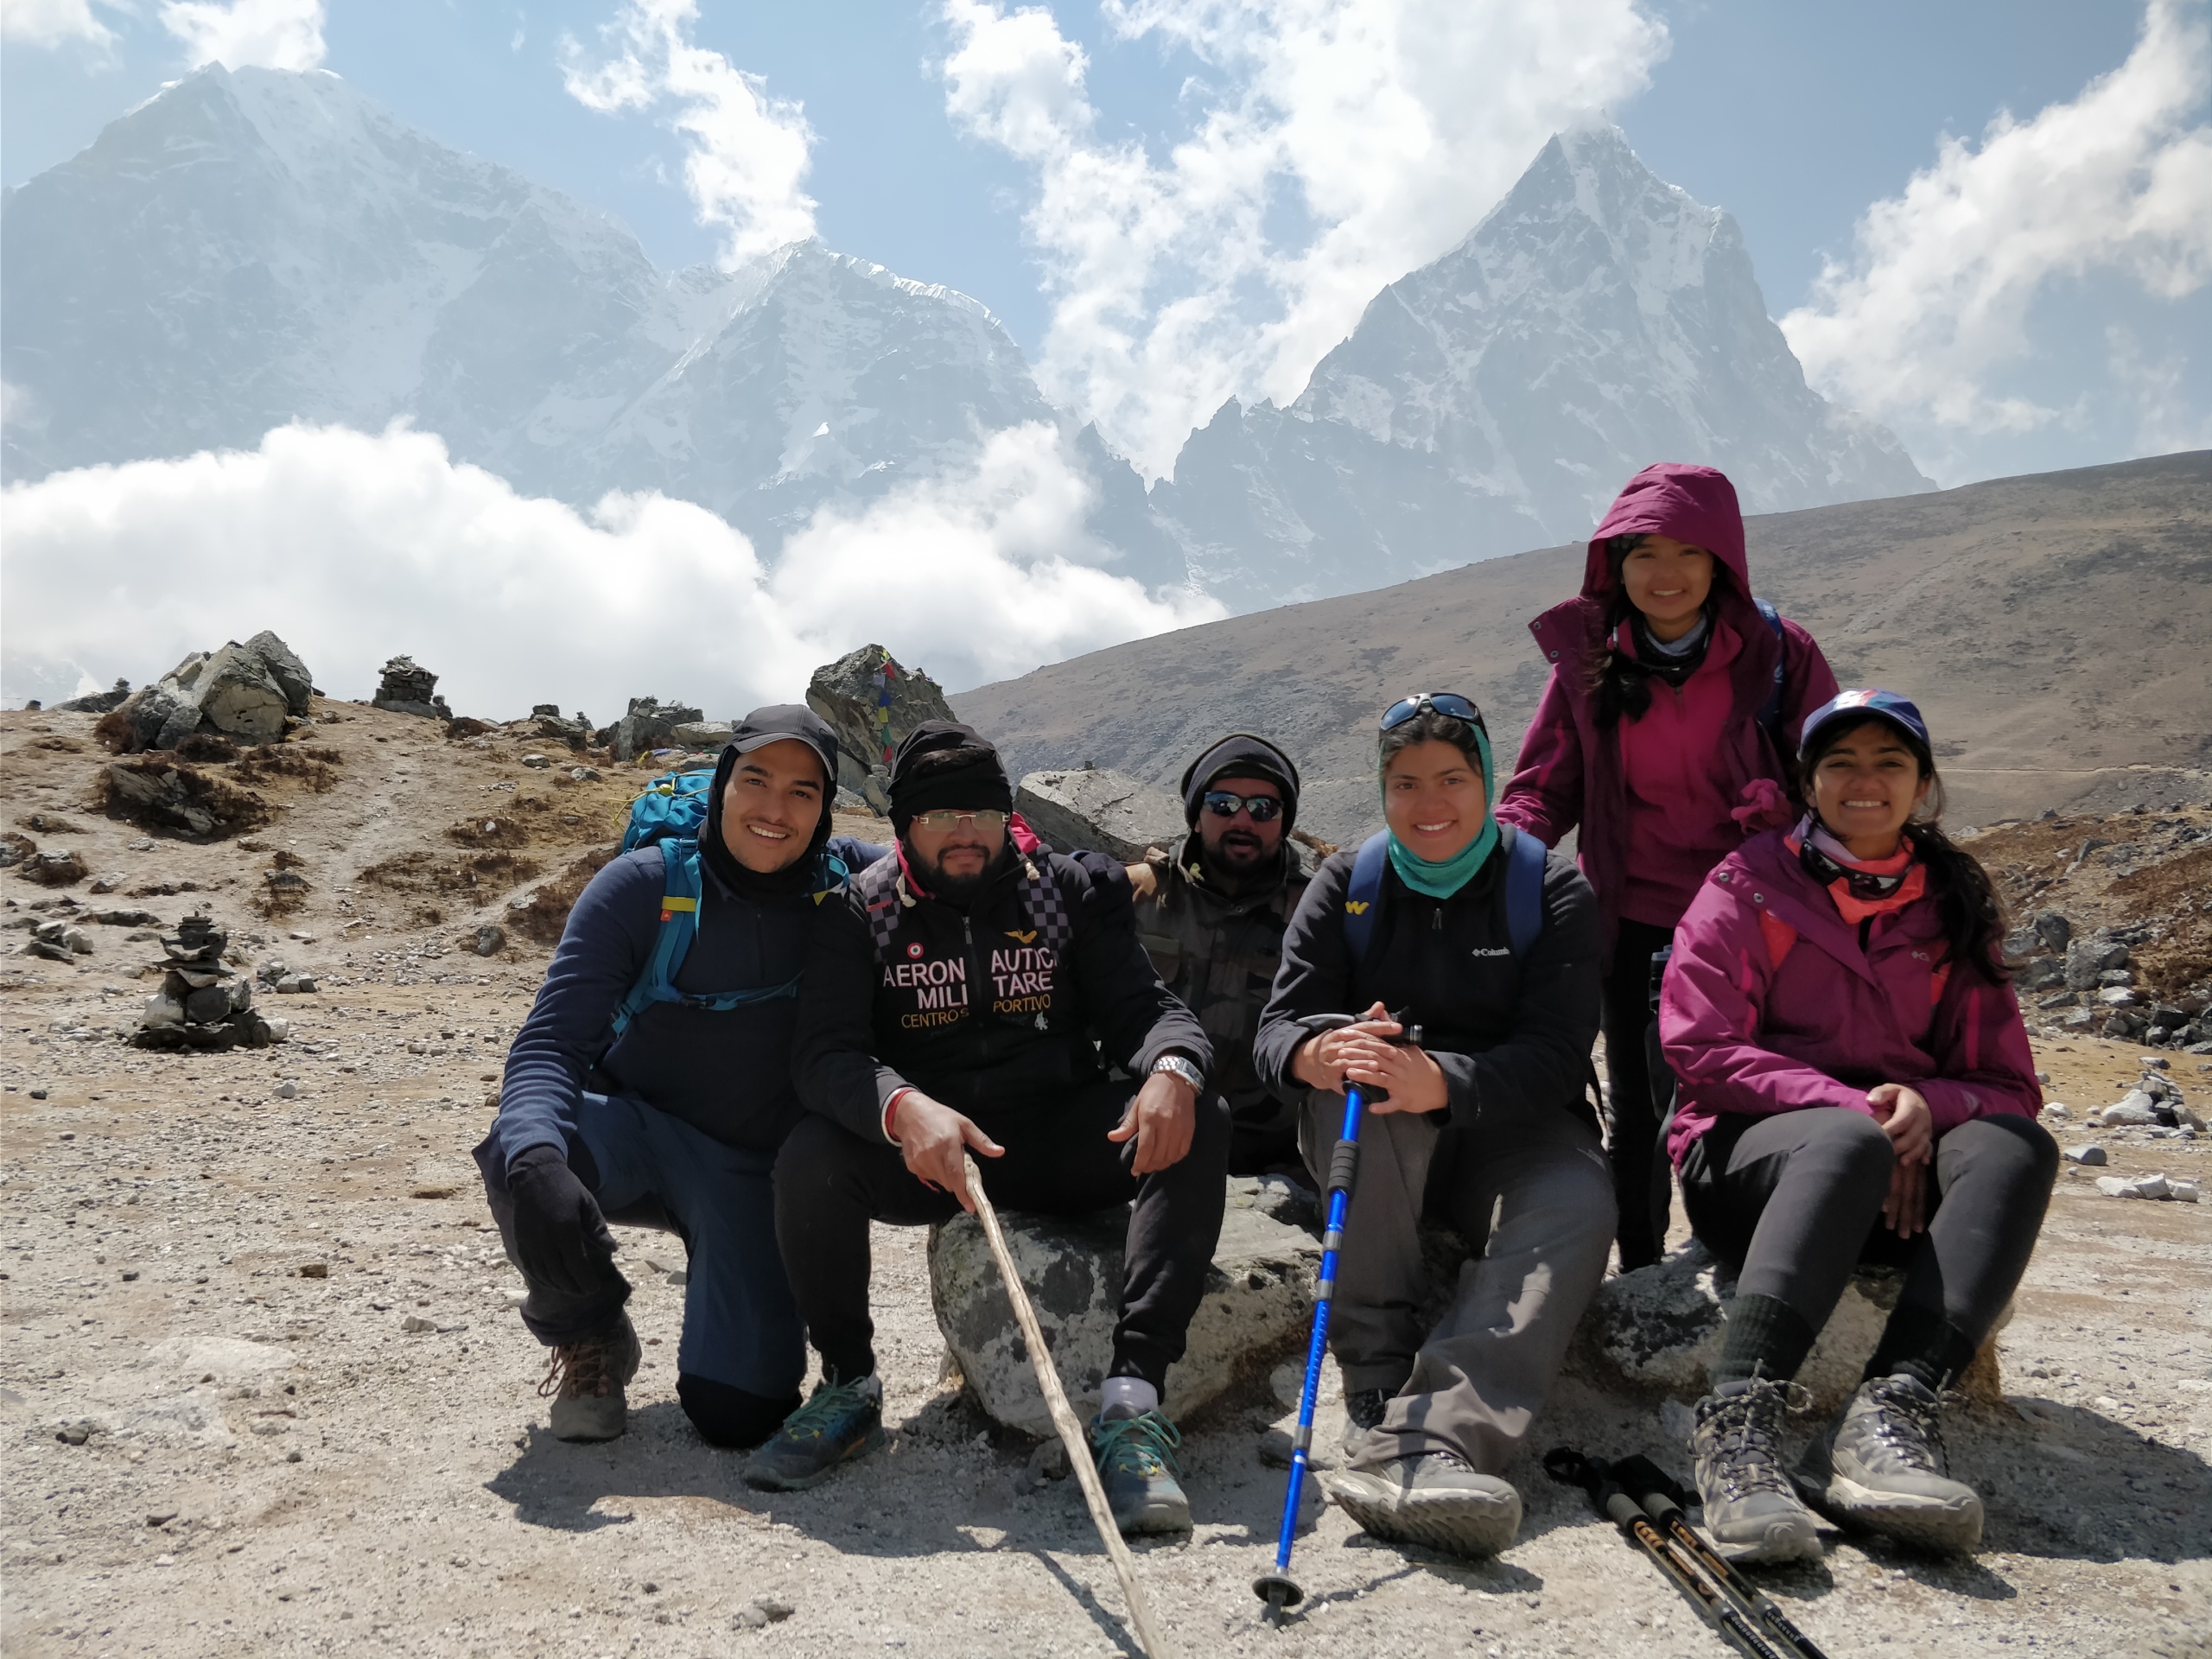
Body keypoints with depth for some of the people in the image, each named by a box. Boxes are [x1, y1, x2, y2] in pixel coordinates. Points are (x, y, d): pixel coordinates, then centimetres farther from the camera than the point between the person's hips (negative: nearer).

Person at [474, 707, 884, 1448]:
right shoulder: (642, 886, -16)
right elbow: (552, 1040, -24)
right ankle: (589, 1336, -2)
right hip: (637, 1132, 0)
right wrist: (536, 1160, -43)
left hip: (758, 1172, 1)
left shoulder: (847, 882, -10)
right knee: (521, 1155, -35)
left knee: (739, 1413, -14)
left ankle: (725, 1306, 24)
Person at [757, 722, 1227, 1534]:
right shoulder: (862, 911, 0)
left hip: (1057, 1140, 1)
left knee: (1198, 1123, -25)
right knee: (811, 1156, -30)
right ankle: (850, 1388, -5)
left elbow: (1144, 1006, -3)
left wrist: (1171, 1070, -30)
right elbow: (825, 1053, -13)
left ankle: (1133, 1397, -29)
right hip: (923, 1150, -1)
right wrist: (903, 1107, -36)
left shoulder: (1071, 892, 4)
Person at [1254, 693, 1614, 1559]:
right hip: (1371, 1144, 1)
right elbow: (1279, 1026, -5)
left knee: (1578, 1202, -33)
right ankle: (1375, 1397, -37)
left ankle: (1419, 1442, -52)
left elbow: (1555, 1053, -14)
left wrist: (1443, 1081, -37)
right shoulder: (1343, 886, 6)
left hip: (1509, 1132, -1)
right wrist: (1316, 1054, -32)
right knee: (1359, 1078, -34)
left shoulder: (1552, 891, 0)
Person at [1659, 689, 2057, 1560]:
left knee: (2017, 1148, -28)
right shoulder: (1749, 883, 4)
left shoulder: (1952, 908, 14)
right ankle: (1737, 1422, -46)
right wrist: (1849, 1107, -19)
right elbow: (1698, 1044, -7)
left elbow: (2009, 1085, 9)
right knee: (1849, 1141, -37)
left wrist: (1926, 1105, -15)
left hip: (1896, 1171, 4)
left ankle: (1890, 1413, -43)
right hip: (1748, 1153, -3)